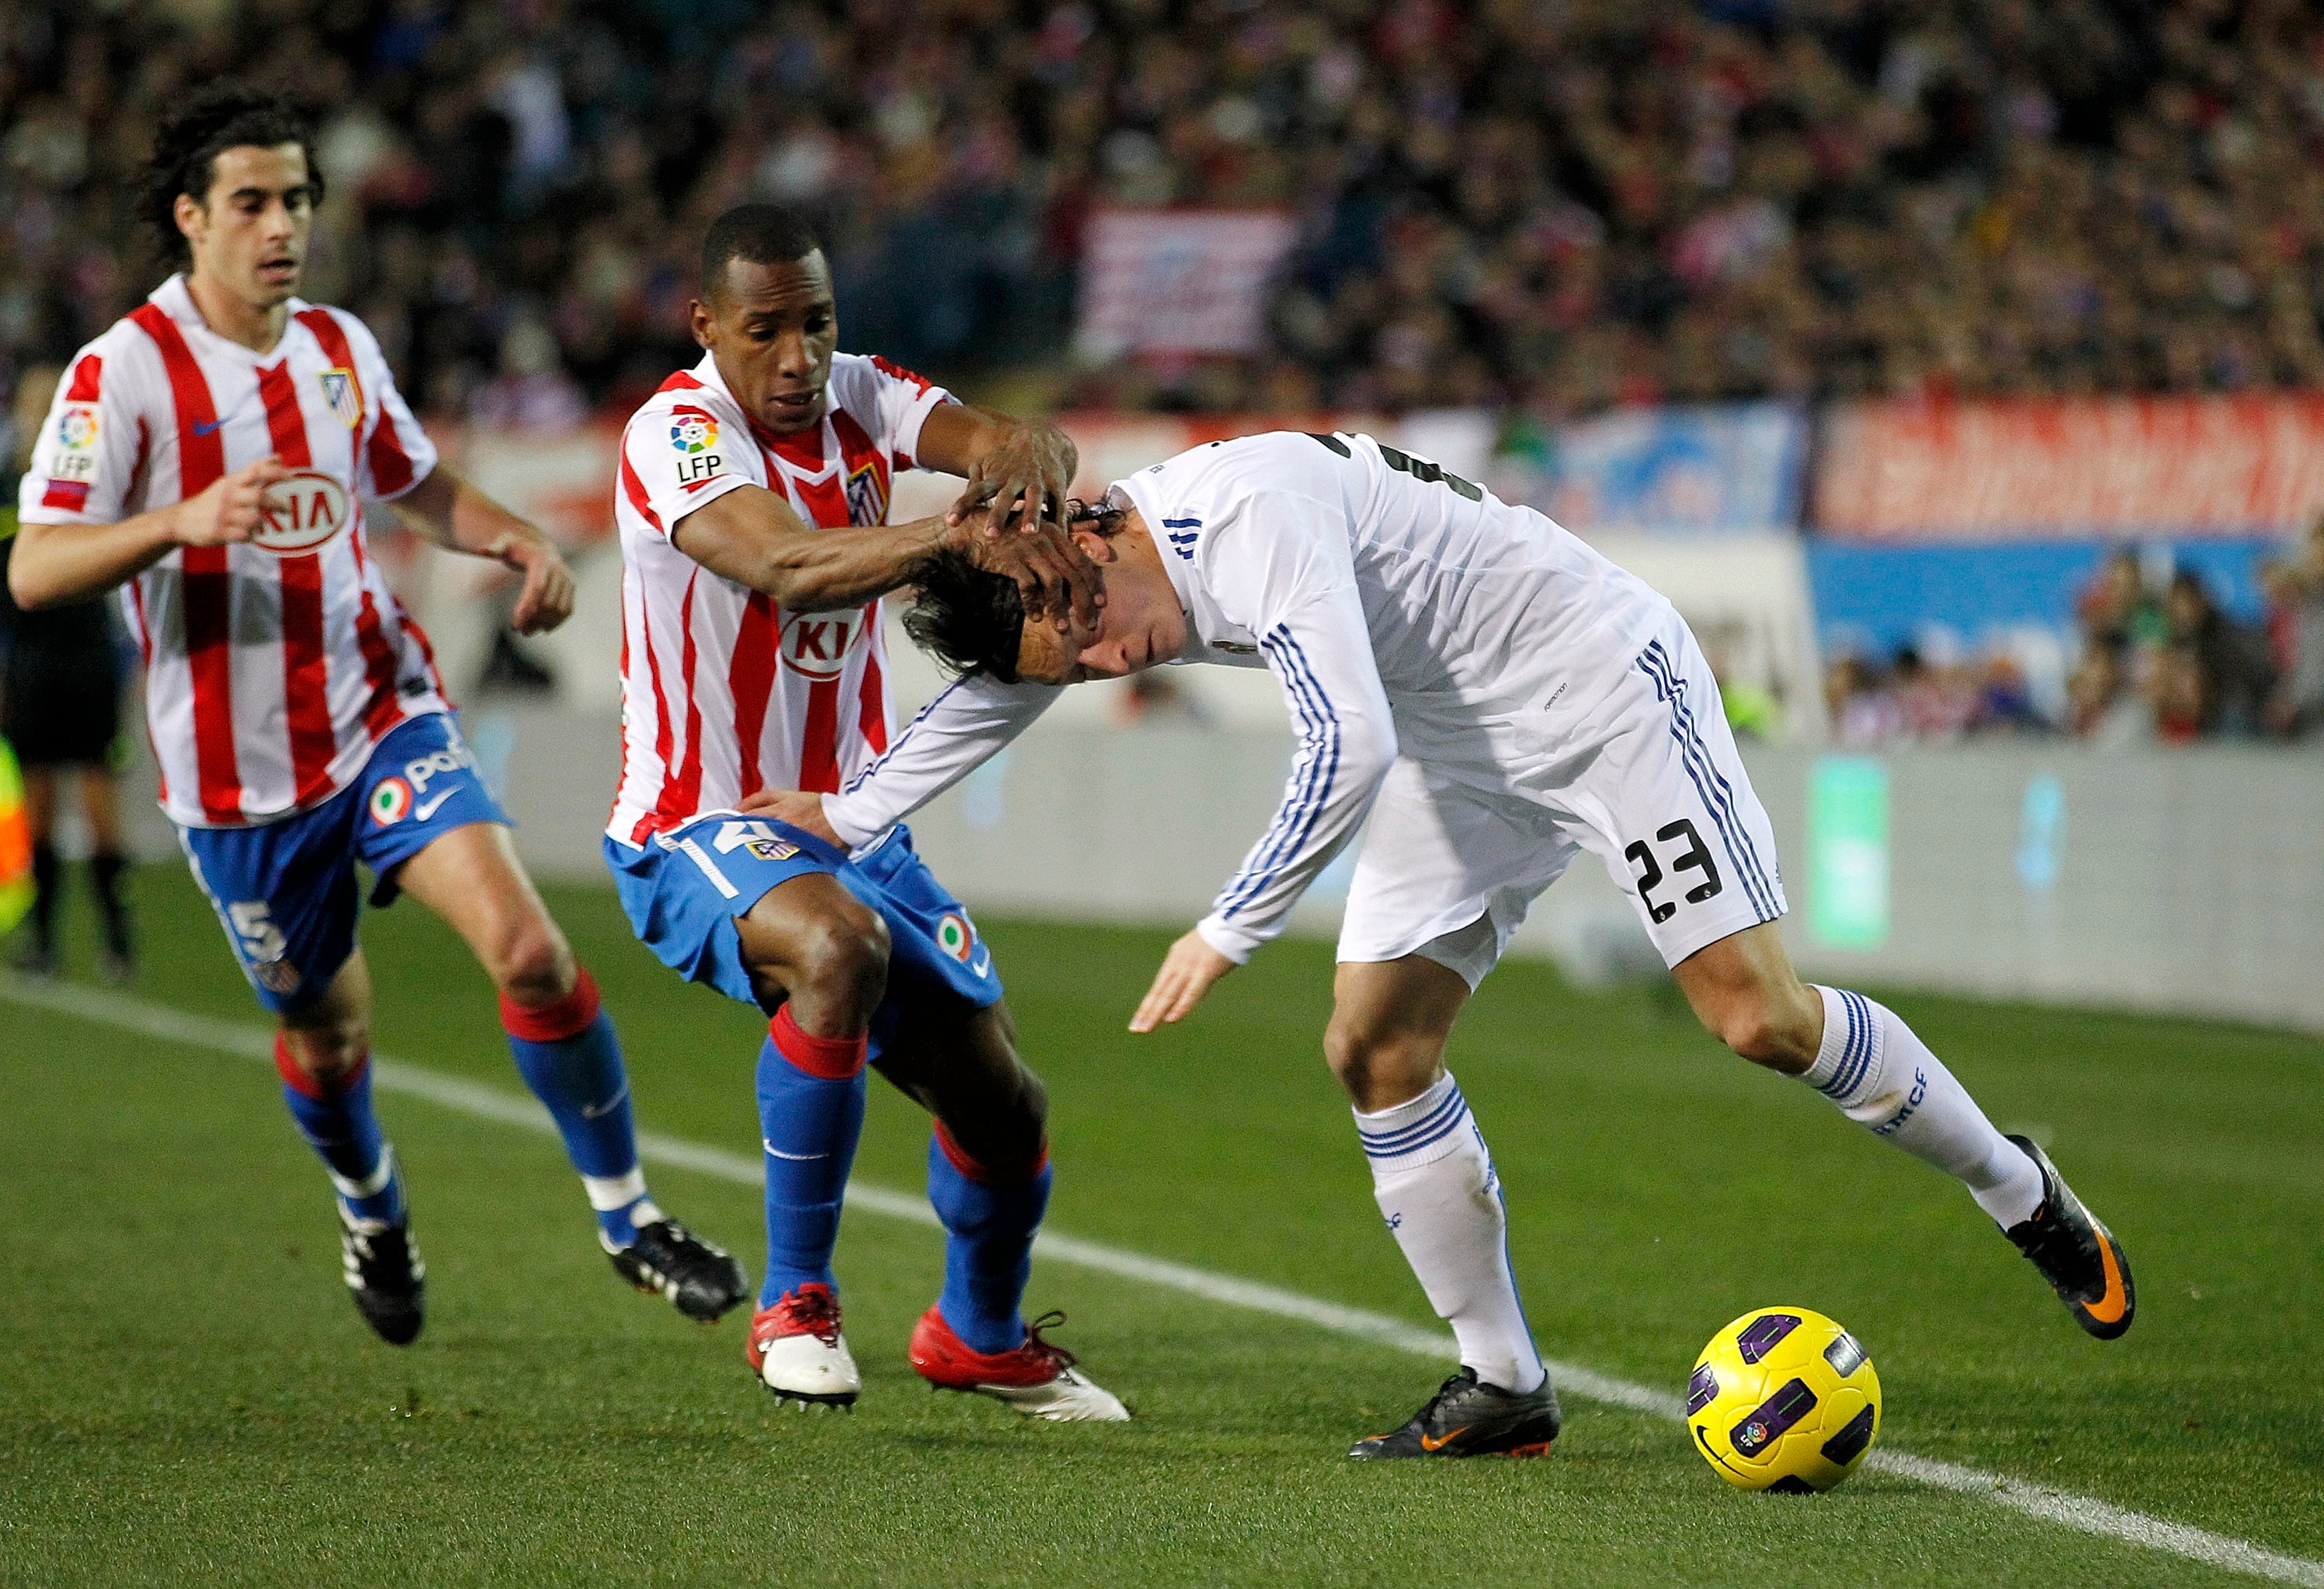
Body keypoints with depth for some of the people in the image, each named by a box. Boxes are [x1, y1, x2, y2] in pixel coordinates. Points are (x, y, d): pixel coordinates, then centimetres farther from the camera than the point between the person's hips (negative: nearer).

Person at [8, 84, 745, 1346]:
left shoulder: (339, 347, 5)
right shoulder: (123, 371, -12)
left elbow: (421, 487, 22)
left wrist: (519, 540, 1)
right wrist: (189, 517, -34)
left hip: (384, 713, 3)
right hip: (234, 767, -3)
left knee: (526, 946, -16)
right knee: (324, 1029, 12)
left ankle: (625, 1216, -3)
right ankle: (372, 1216, 44)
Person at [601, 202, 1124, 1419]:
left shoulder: (857, 399, 0)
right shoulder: (676, 433, -20)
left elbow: (1023, 447, -15)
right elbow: (788, 570, -37)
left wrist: (1024, 473, -39)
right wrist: (959, 534, -50)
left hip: (852, 825, 7)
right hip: (697, 834, -7)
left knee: (1002, 1104, 10)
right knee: (839, 949, -39)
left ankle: (979, 1337, 41)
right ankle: (793, 1305, -24)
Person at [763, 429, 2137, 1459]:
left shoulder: (1252, 515, -30)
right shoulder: (1077, 586, -2)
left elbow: (1349, 753, -35)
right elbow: (992, 695, 18)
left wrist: (1228, 933, -29)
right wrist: (848, 817, 25)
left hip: (1607, 682, -8)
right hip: (1468, 753, 9)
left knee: (1763, 1017, -15)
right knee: (1377, 1051, -4)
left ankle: (2020, 1193, 7)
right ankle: (1505, 1386, 5)